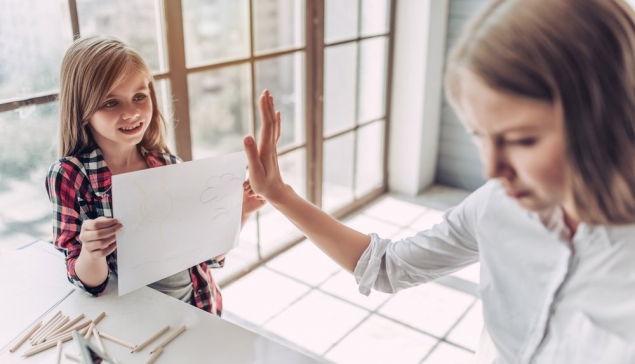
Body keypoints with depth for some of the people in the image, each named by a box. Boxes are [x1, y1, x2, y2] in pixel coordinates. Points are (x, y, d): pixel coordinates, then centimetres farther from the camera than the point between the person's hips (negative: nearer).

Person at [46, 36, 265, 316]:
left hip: (200, 309, 5)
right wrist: (91, 253, -29)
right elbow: (90, 282, -9)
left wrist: (240, 213, -14)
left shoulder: (168, 164, -4)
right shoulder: (68, 175, -11)